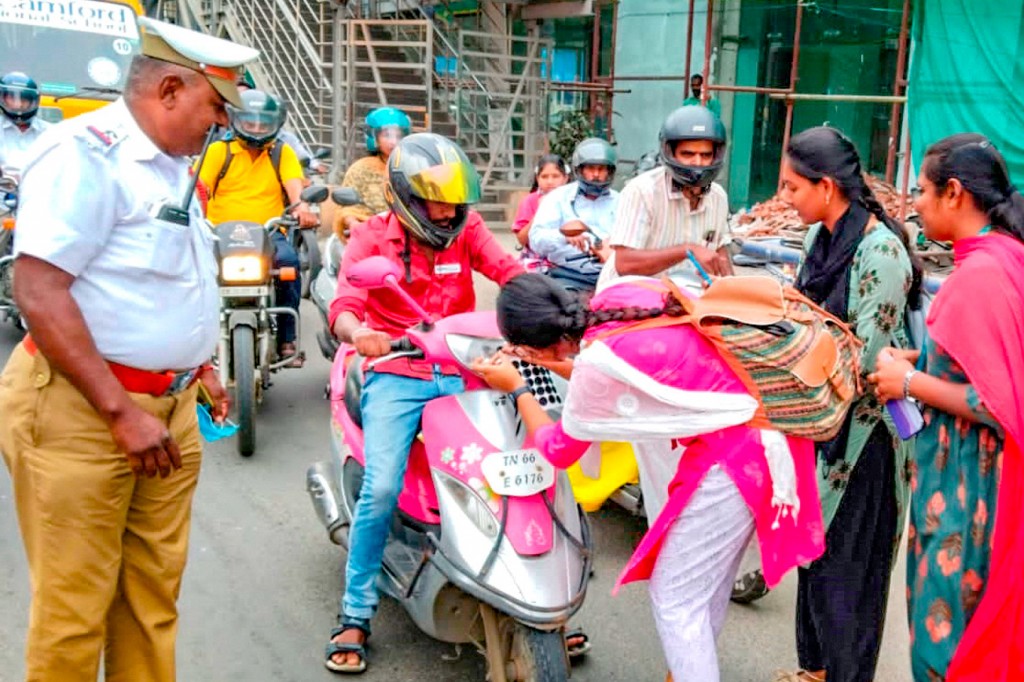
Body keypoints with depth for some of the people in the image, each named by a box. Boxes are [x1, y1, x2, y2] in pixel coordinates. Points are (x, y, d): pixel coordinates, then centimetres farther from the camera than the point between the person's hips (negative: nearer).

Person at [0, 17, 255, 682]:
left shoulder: (170, 165, 15)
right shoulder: (85, 152, -14)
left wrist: (197, 364, 19)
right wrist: (120, 410, -21)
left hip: (169, 406, 9)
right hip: (81, 408, -8)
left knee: (154, 592, 15)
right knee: (75, 608, 2)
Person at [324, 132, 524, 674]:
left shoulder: (466, 228, 8)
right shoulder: (372, 236, 0)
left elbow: (509, 270, -7)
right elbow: (343, 304, -14)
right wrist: (357, 333, -37)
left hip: (458, 374, 3)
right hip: (395, 376, -2)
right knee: (381, 490, -19)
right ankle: (355, 617, 1)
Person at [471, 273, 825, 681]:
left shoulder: (597, 363, -23)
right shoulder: (621, 292, -3)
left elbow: (559, 449, -2)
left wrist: (516, 389, 10)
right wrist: (548, 362, 21)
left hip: (731, 459, -9)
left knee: (674, 598, 8)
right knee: (709, 583, 25)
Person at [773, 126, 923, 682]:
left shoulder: (881, 251, -21)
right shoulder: (821, 236, 4)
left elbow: (864, 359, -22)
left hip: (862, 426, -8)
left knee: (846, 561, 4)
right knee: (816, 545, 19)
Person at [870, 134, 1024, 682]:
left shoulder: (979, 274, -22)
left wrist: (910, 382, -14)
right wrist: (925, 362, 10)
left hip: (963, 482, -9)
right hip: (969, 474, 9)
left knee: (944, 631, 6)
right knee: (974, 622, 22)